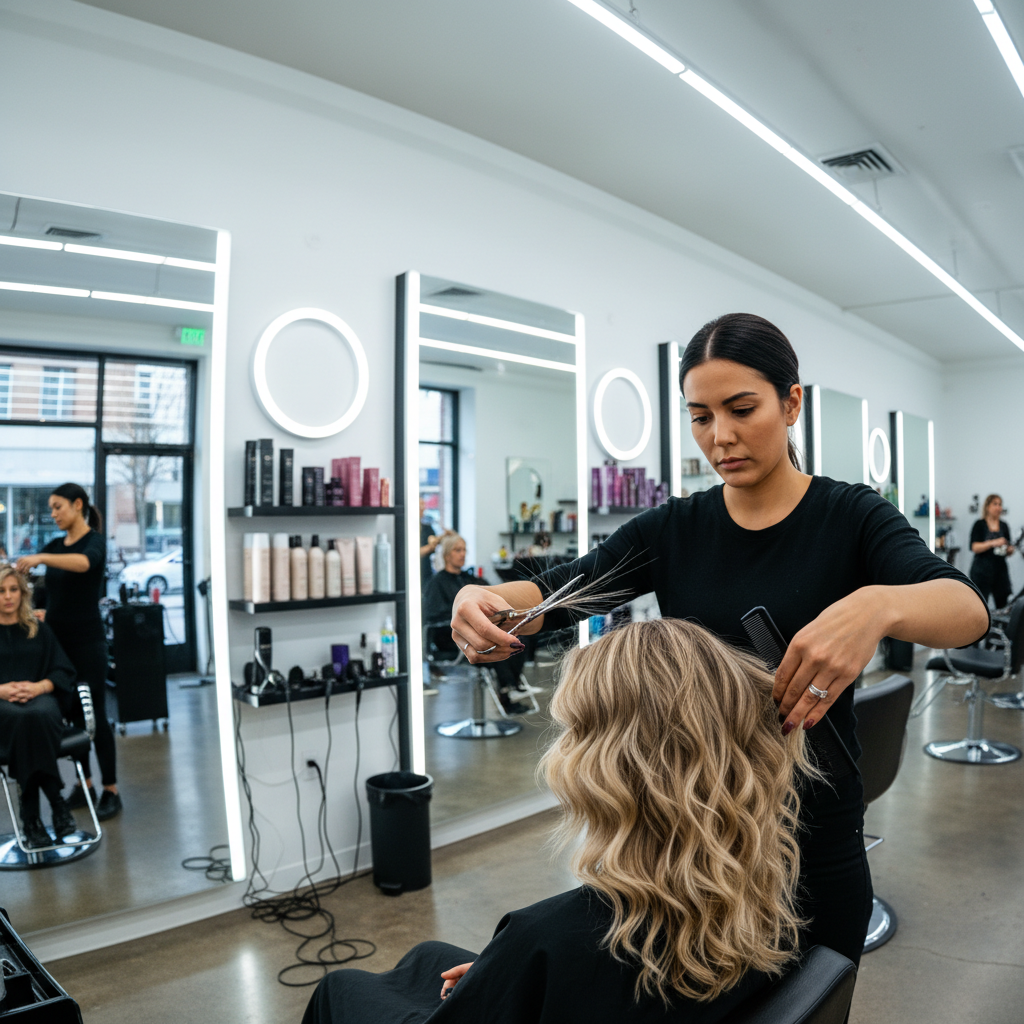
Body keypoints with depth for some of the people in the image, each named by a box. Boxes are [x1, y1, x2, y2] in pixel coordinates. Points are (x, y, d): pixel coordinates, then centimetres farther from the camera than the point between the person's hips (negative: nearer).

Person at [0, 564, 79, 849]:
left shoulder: (40, 631, 23)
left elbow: (64, 672, 14)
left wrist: (39, 686, -6)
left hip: (40, 698, 1)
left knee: (38, 716, -38)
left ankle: (31, 816, -32)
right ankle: (56, 801, -31)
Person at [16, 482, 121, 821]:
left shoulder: (94, 541, -12)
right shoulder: (55, 545, 11)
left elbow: (84, 563, -35)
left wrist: (42, 558, -48)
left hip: (87, 641, -7)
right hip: (57, 639, 7)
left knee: (95, 715, -2)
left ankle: (111, 791, 7)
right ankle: (83, 784, 23)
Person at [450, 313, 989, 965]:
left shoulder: (850, 517, -7)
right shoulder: (673, 531, 0)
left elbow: (968, 610, -22)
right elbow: (557, 592, -8)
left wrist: (878, 605, -44)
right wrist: (485, 600, -30)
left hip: (815, 840, -2)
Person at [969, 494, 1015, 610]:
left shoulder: (1004, 526, 13)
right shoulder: (980, 525, 0)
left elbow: (1008, 548, 19)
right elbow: (974, 547, -10)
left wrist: (1010, 550, -4)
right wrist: (993, 543, -23)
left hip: (1000, 569, 4)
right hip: (982, 570, -4)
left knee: (1005, 604, -3)